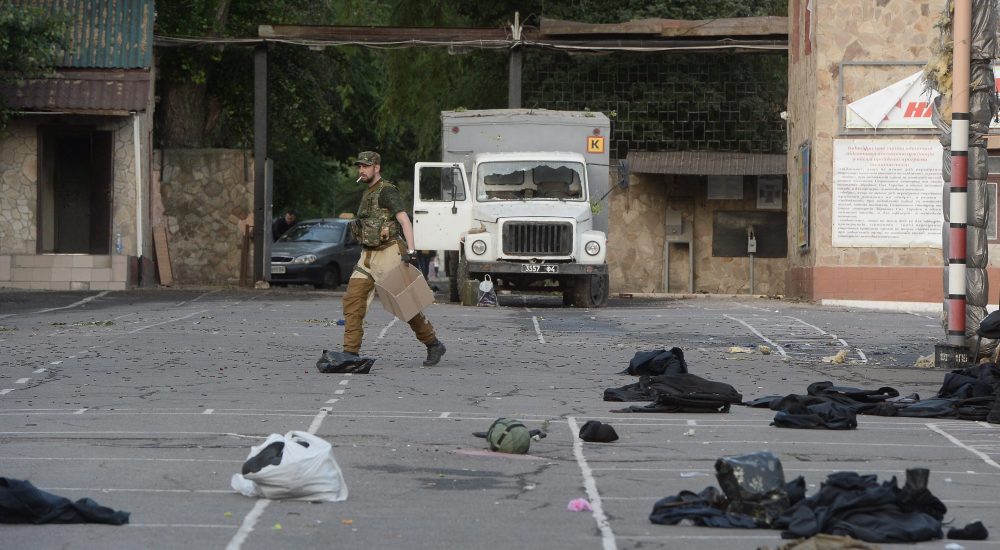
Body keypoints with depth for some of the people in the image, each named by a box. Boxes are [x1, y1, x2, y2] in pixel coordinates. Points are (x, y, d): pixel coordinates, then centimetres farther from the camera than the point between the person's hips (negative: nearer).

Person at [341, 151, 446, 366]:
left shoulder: (387, 191, -11)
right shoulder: (369, 194, 18)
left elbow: (404, 220, -20)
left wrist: (410, 250, -30)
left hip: (389, 255, -9)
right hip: (368, 256, 9)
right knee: (352, 299, -5)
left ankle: (433, 345, 11)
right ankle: (350, 352, -8)